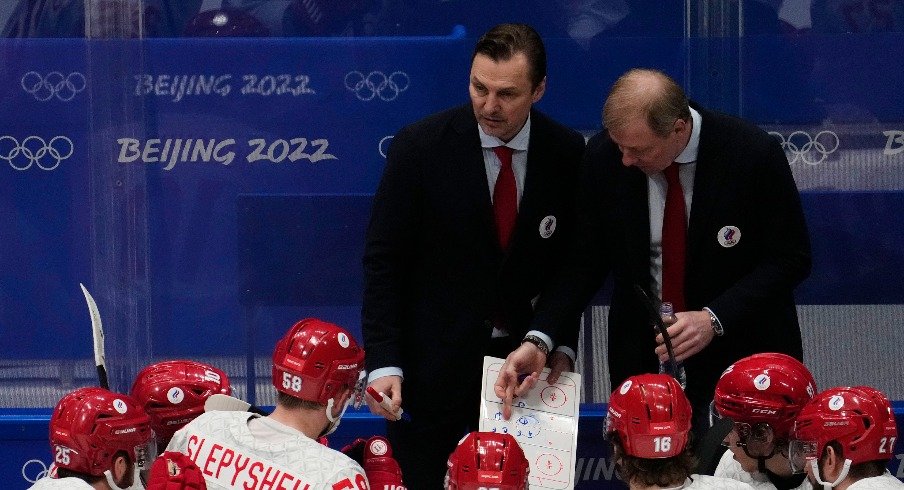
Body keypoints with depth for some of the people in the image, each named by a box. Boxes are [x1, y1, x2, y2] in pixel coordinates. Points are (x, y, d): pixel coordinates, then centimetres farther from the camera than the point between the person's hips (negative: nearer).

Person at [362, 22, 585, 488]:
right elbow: (383, 262, -8)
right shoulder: (420, 147, -10)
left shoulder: (567, 153, -2)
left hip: (524, 360, 2)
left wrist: (561, 345, 0)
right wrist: (384, 362, -14)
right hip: (432, 364, -2)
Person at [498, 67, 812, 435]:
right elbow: (585, 260, 0)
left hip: (742, 351, -2)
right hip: (643, 357, 2)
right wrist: (539, 337, -15)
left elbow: (791, 259, -11)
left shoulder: (755, 154, -18)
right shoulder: (603, 157, -9)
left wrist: (715, 319, -23)